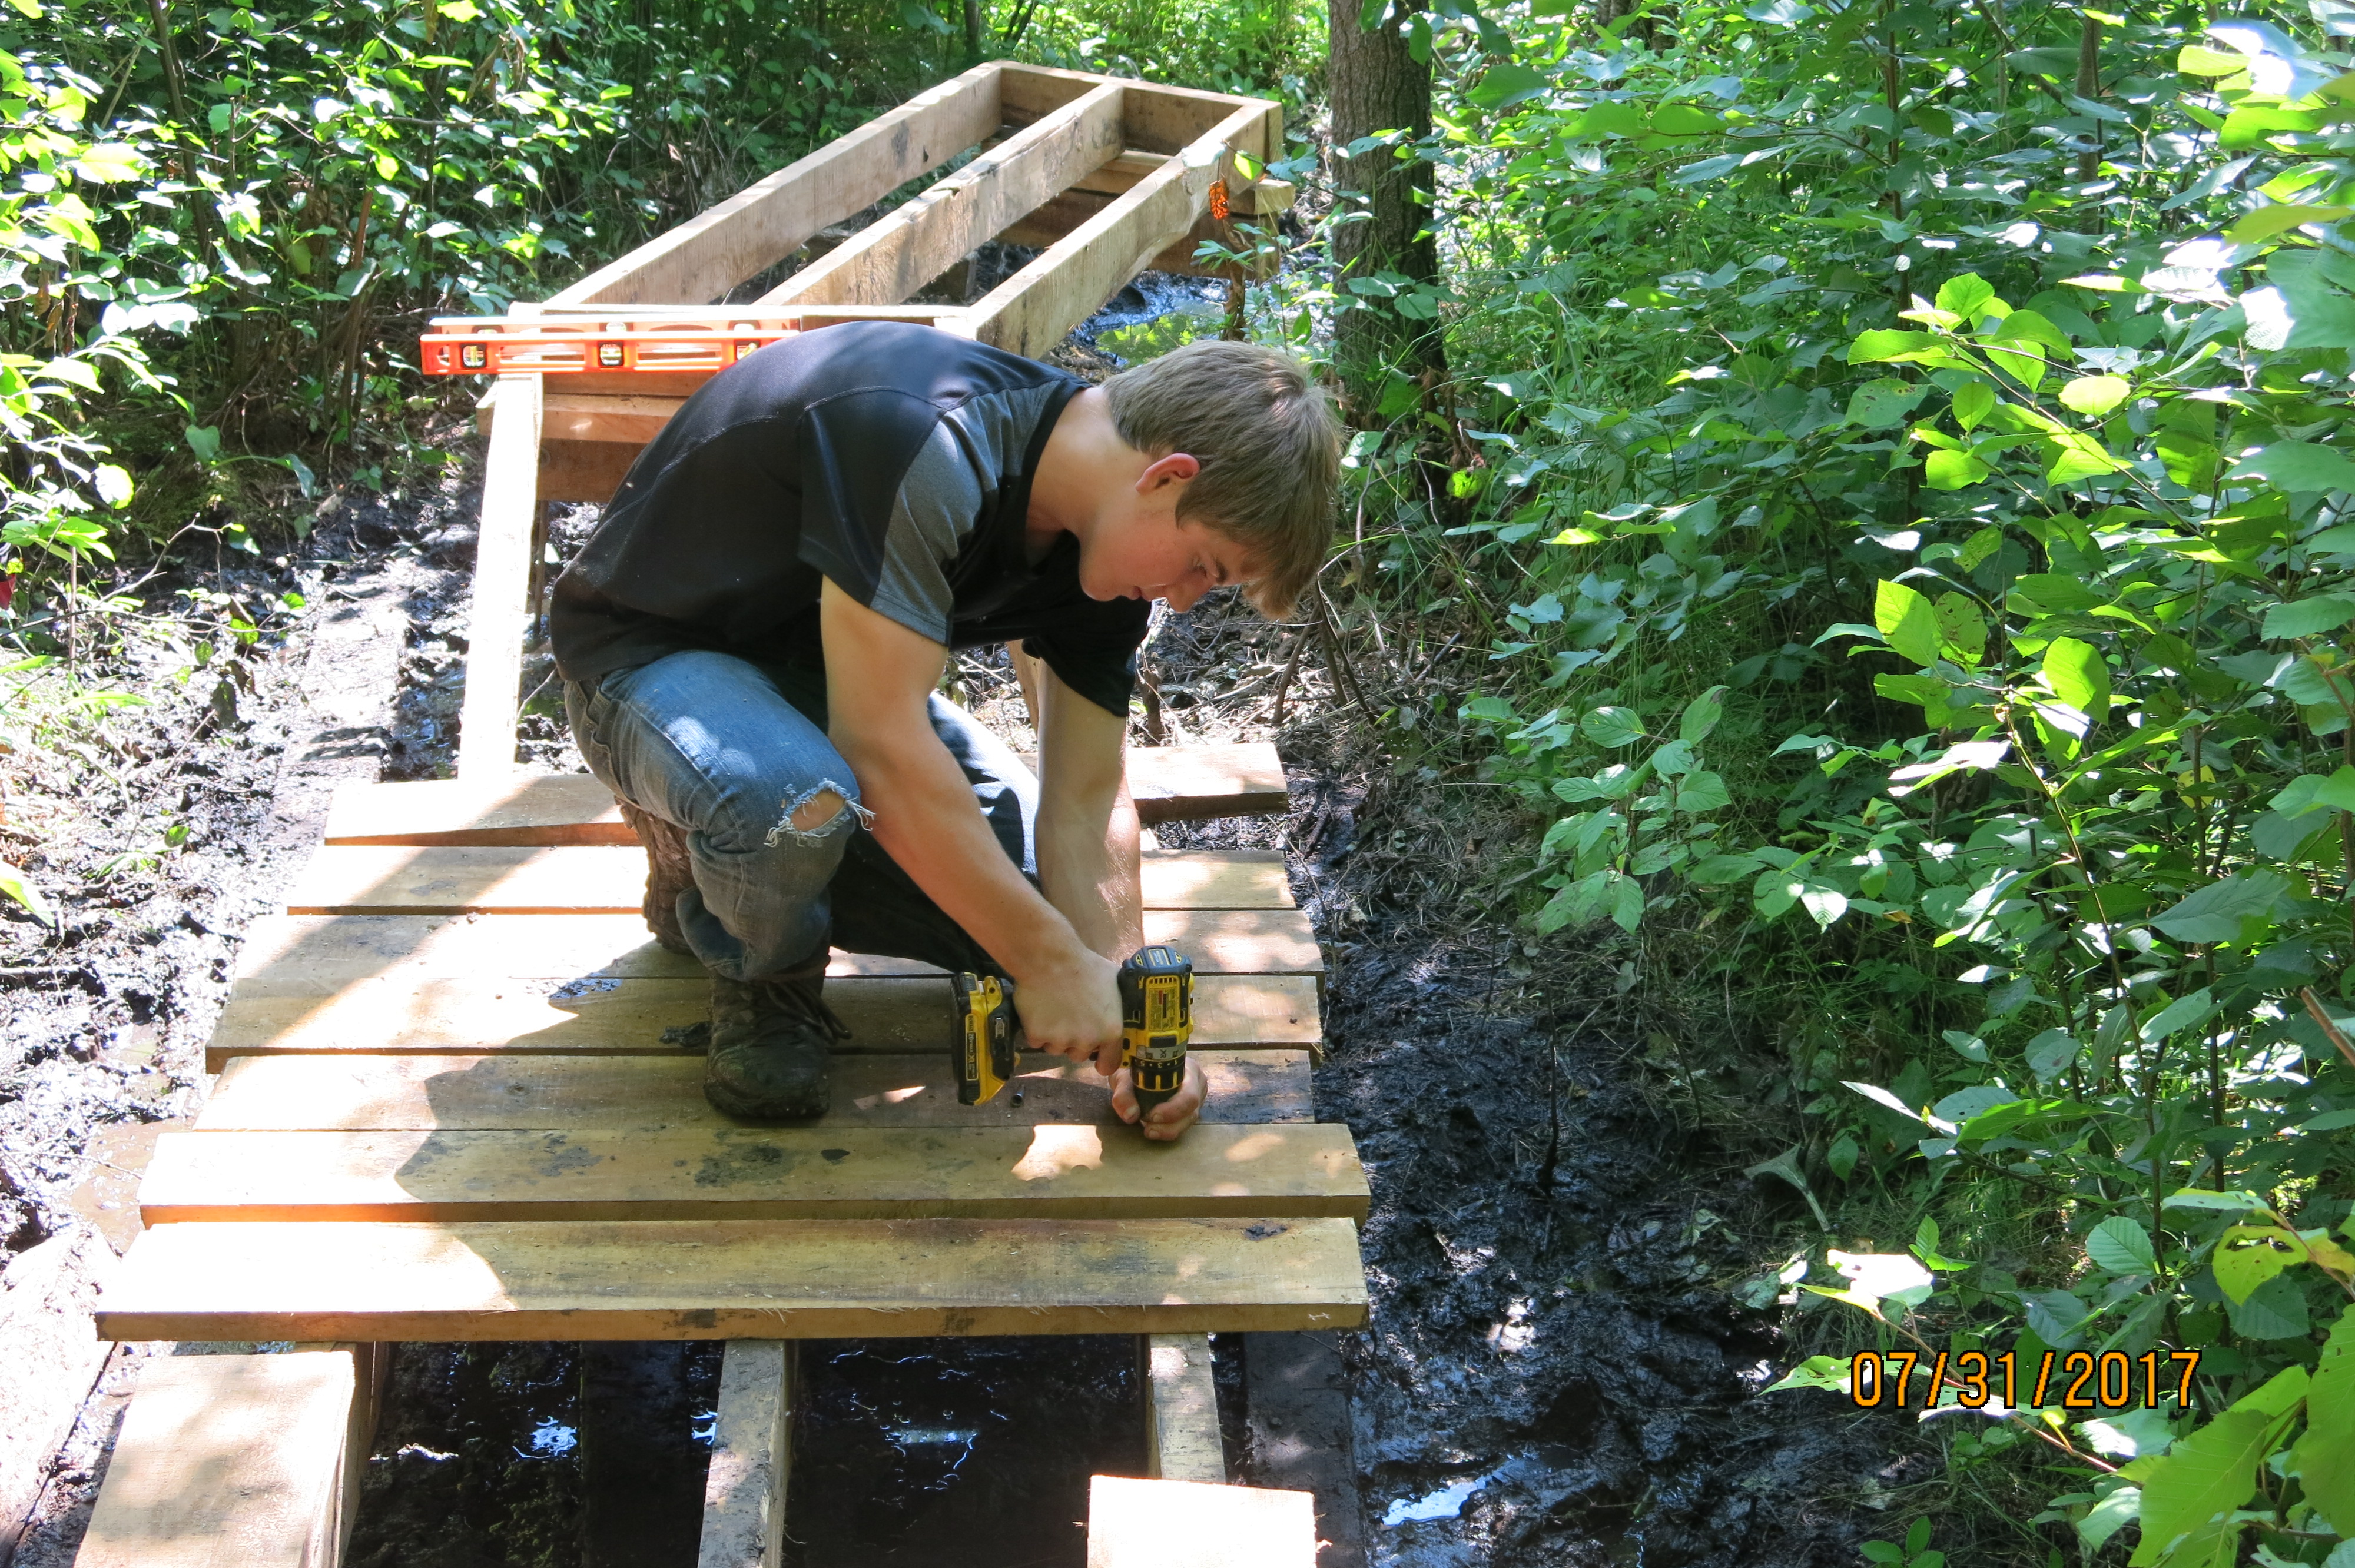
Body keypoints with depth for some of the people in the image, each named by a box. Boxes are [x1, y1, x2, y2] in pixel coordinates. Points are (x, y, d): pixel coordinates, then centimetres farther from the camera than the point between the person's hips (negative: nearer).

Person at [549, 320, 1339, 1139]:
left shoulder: (1106, 541, -9)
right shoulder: (924, 439, -36)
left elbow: (1084, 804, -6)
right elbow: (882, 747, -39)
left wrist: (1127, 1028, -15)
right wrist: (1049, 959, -33)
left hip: (827, 675, 8)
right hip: (652, 653, -7)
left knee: (1032, 895, -3)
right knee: (799, 808, -40)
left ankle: (749, 862, 16)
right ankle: (761, 979, -4)